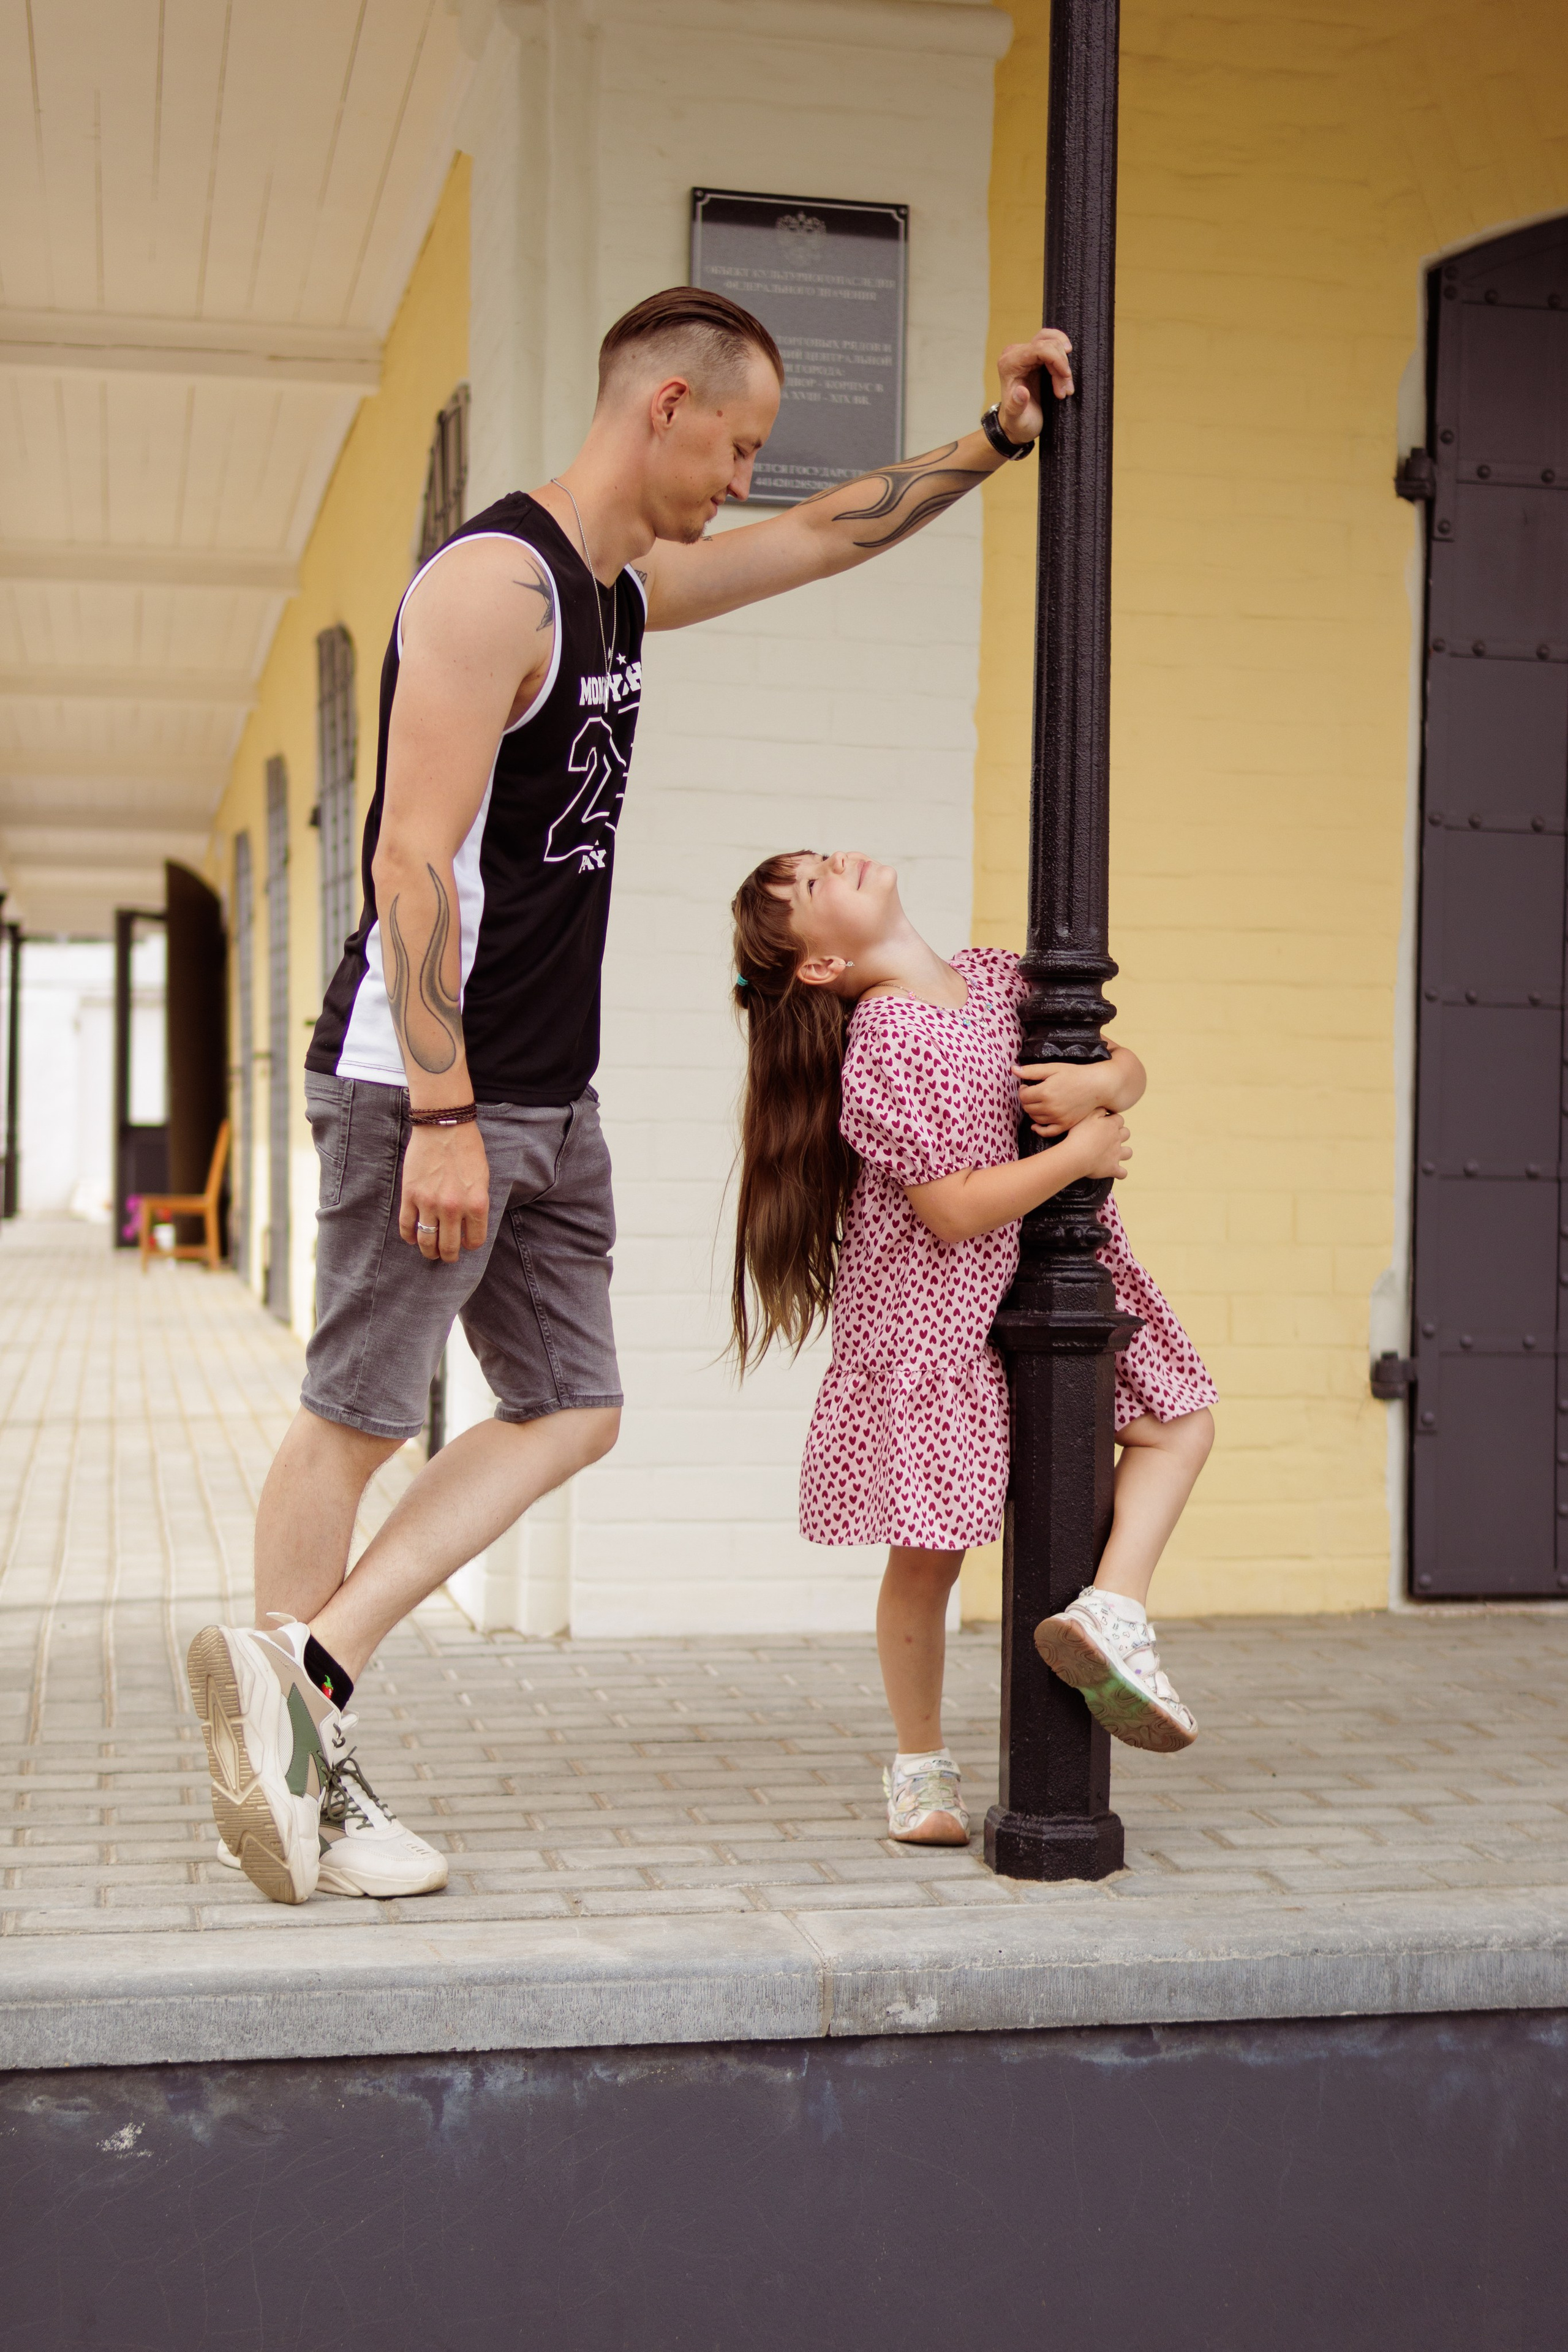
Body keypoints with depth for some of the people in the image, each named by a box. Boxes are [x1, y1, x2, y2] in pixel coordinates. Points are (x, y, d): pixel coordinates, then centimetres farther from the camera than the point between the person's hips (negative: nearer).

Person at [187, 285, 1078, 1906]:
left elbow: (828, 535, 32)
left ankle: (305, 1664, 5)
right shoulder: (495, 579, -13)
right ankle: (301, 1772, 8)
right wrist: (444, 1114, -23)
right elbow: (414, 858, -20)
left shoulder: (628, 587, 16)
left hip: (548, 1104, 10)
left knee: (570, 1412, 6)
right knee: (354, 1418, -2)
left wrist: (996, 439, 31)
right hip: (426, 1092, -10)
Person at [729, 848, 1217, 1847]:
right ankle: (922, 1764, 20)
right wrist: (1082, 1153, -18)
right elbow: (955, 1211, -26)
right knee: (931, 1548, 3)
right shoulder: (881, 1052, -22)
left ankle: (1115, 1608, -7)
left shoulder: (996, 976, 0)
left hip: (1053, 1279, 7)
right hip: (934, 1314, -7)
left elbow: (1127, 1068, 6)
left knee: (1179, 1421, 4)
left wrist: (1097, 1081, -18)